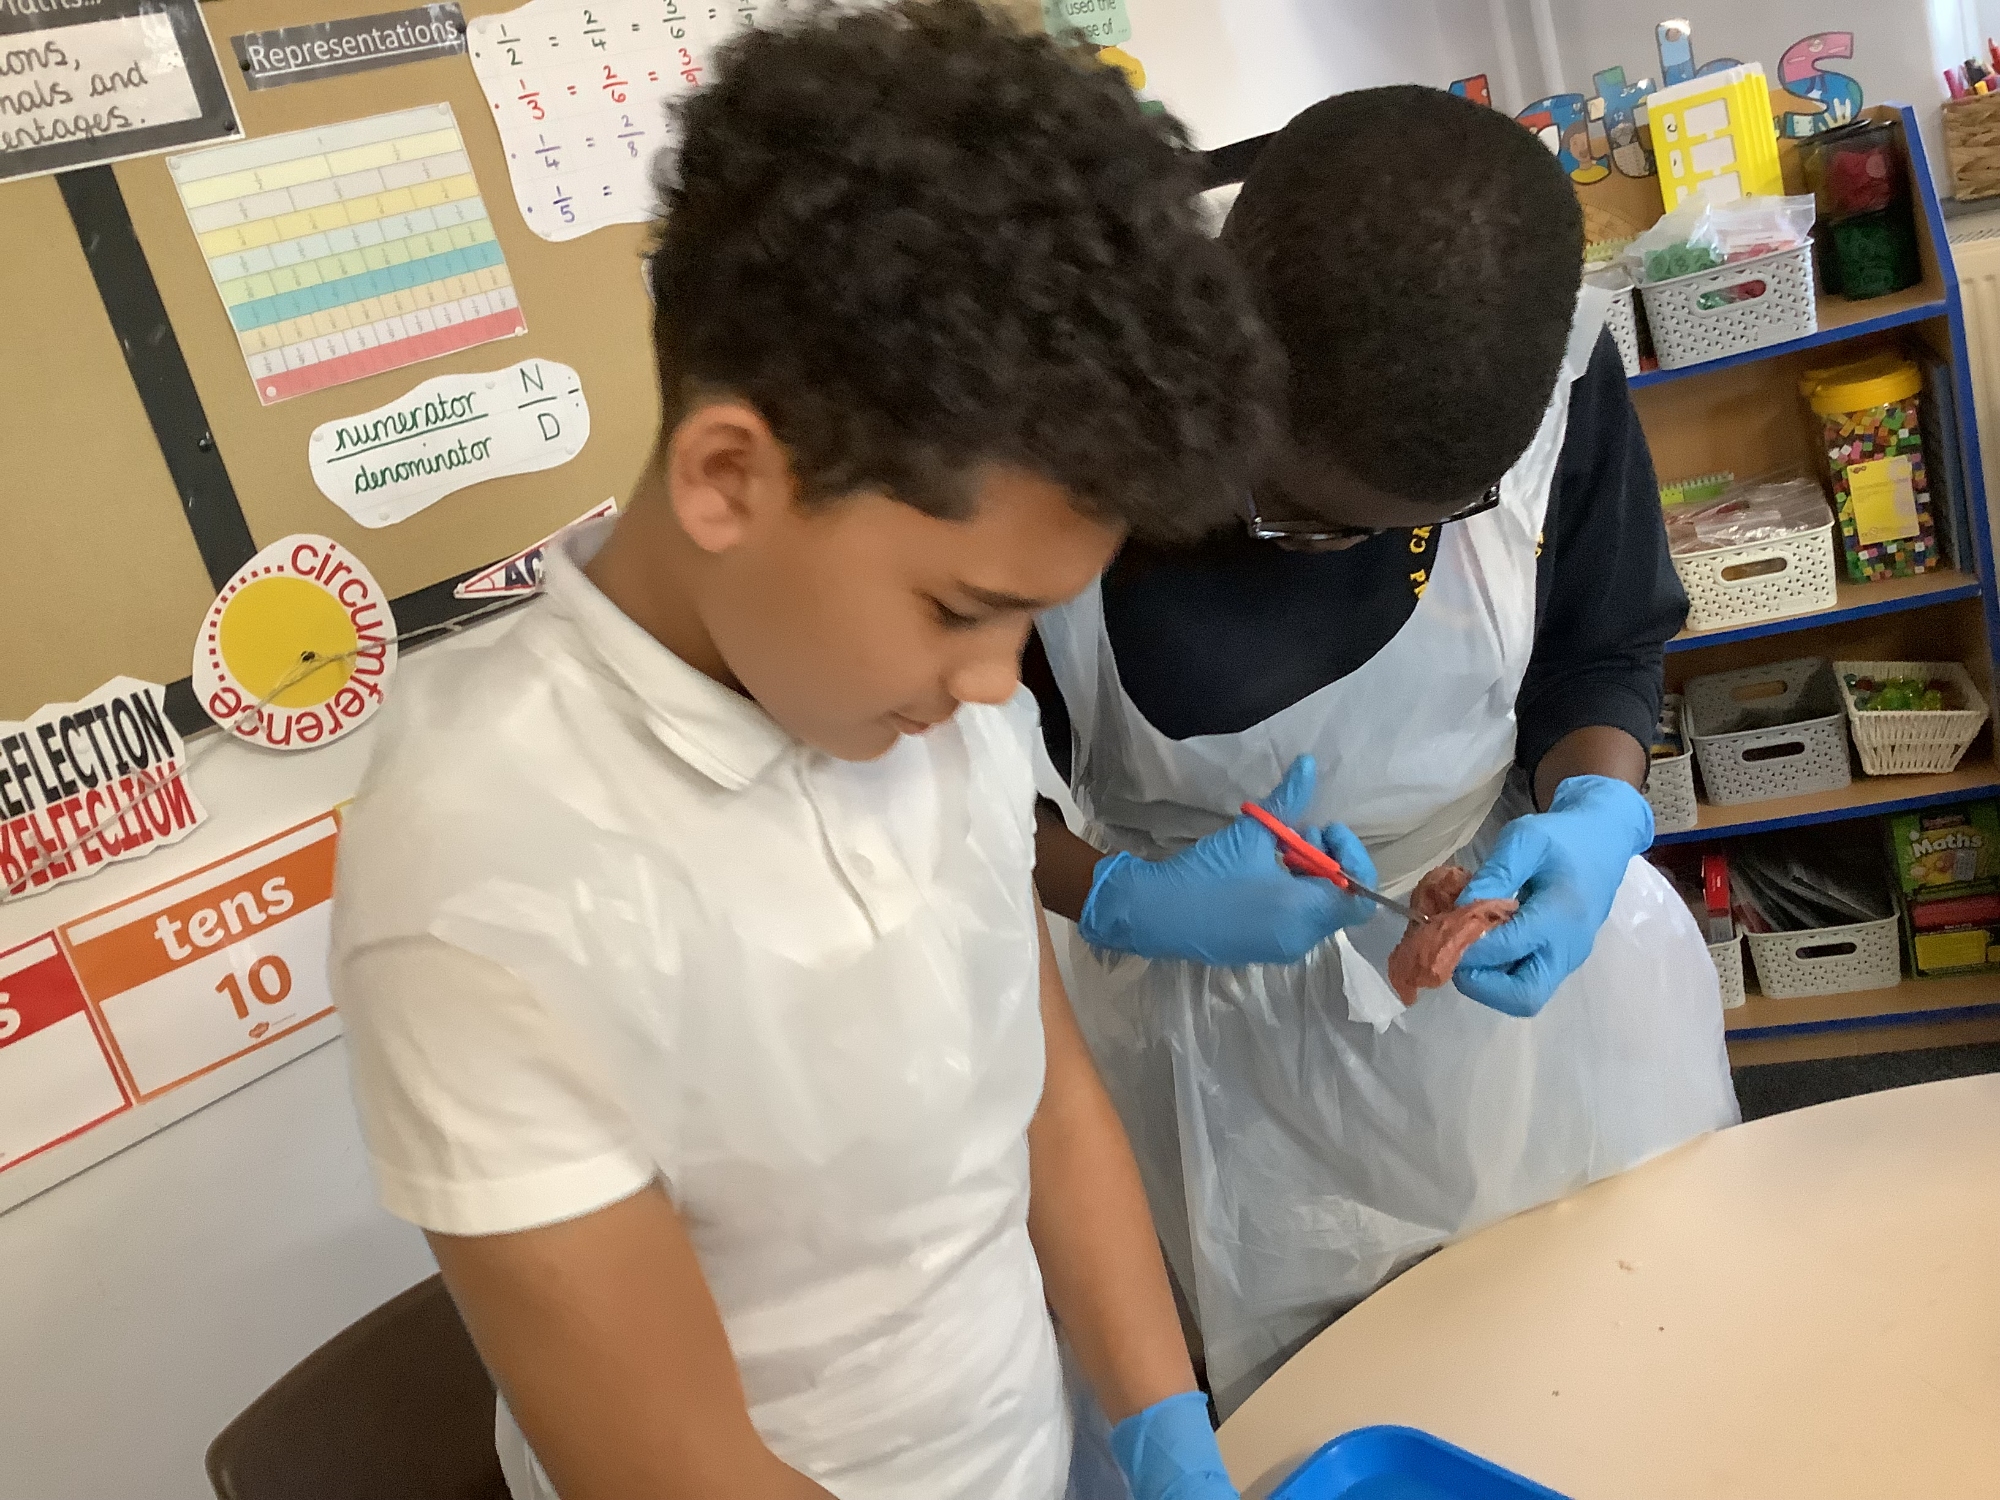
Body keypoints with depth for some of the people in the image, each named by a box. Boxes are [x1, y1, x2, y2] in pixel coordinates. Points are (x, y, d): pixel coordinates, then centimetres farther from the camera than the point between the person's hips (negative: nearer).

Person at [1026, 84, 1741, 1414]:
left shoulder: (1559, 364, -19)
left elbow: (1606, 646, -2)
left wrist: (1601, 815, -21)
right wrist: (1127, 903, -27)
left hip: (1534, 933, 3)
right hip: (1230, 1023, -2)